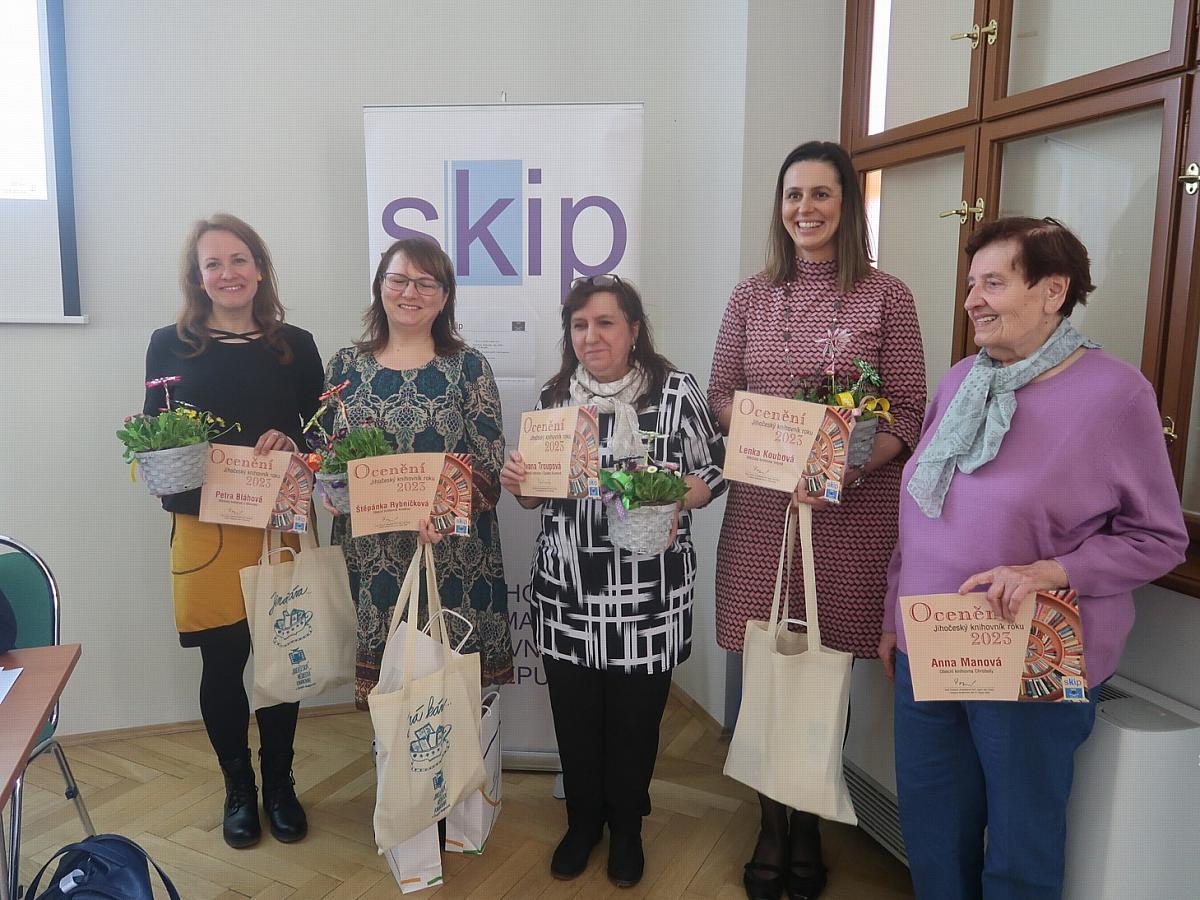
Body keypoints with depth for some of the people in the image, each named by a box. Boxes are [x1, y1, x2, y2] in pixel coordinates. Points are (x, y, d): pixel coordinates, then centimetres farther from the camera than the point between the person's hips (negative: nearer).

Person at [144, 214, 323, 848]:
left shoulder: (295, 345, 5)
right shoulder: (170, 345, 4)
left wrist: (291, 443, -15)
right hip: (204, 529, 0)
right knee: (222, 662, 7)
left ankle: (280, 785, 29)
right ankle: (238, 790, 29)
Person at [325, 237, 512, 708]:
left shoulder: (468, 366, -1)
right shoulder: (345, 366, 8)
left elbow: (488, 463, -6)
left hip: (452, 557, -2)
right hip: (368, 556, 2)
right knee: (379, 682, 8)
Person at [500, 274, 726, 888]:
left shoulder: (677, 392, -6)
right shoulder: (554, 396, 5)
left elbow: (714, 470, -1)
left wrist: (676, 501, -20)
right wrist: (517, 482, -9)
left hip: (648, 593, -2)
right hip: (565, 589, 3)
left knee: (634, 716, 12)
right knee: (574, 714, 14)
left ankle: (627, 827, 38)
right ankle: (583, 820, 40)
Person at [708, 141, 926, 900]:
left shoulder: (886, 297, 0)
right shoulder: (752, 296, 9)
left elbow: (907, 412, -3)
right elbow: (720, 395, 9)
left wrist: (846, 468, -20)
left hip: (853, 511, -2)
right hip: (761, 507, 2)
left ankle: (808, 829, 30)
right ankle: (772, 830, 29)